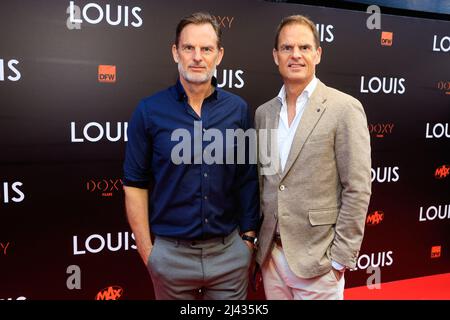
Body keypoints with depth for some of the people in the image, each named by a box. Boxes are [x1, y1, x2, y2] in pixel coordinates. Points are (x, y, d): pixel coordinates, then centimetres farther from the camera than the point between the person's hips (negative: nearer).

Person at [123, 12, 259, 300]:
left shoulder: (238, 109, -3)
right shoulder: (149, 111, -8)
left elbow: (248, 179, 2)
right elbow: (135, 186, -4)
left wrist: (249, 237, 3)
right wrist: (147, 252, -4)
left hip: (230, 251, 2)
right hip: (171, 253, -1)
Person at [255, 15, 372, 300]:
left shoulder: (345, 109, -10)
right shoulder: (264, 113, 5)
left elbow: (357, 190, -11)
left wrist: (340, 258, -11)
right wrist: (255, 243, 10)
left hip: (316, 258, -4)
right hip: (270, 254, 5)